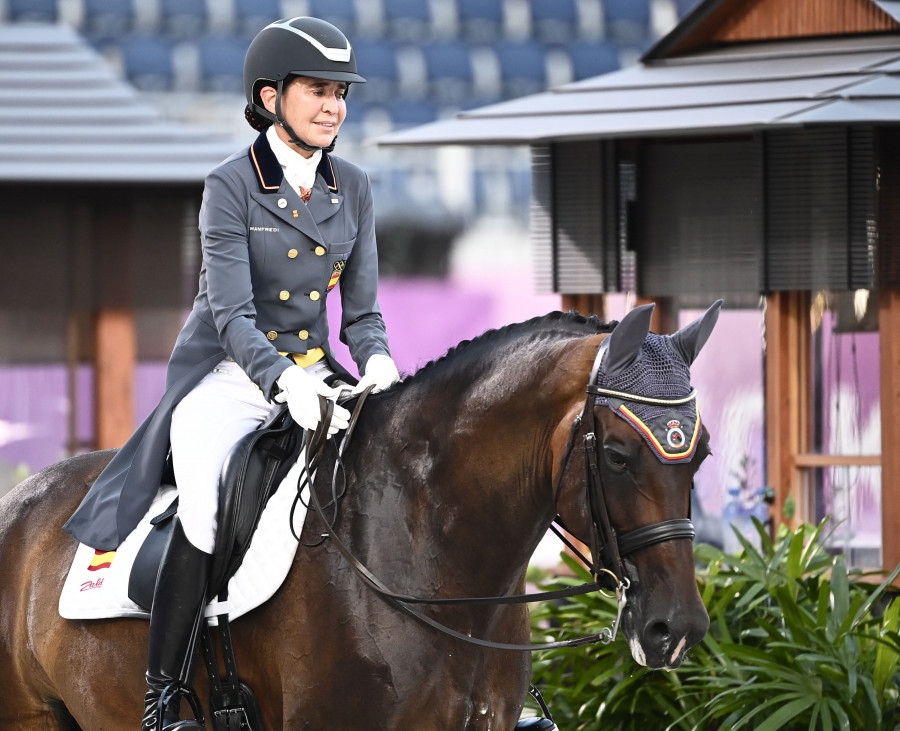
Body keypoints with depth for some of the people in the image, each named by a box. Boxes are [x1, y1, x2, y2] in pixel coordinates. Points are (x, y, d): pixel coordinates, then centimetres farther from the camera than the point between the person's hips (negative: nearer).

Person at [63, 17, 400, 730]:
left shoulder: (352, 188, 7)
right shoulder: (231, 186, -9)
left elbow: (361, 310, 7)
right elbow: (231, 311, -19)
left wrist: (376, 361, -16)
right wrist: (282, 380, -36)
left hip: (313, 372, 6)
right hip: (229, 374, -5)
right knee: (205, 505, -32)